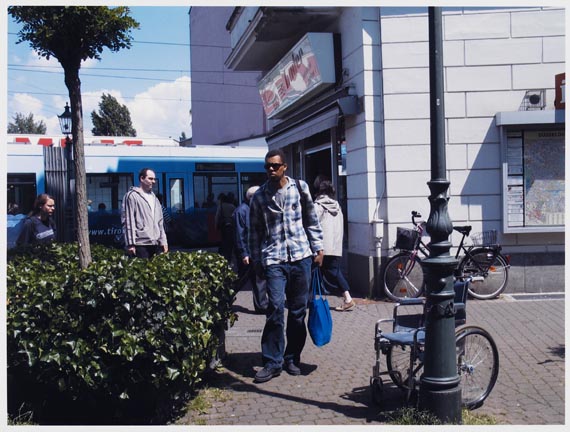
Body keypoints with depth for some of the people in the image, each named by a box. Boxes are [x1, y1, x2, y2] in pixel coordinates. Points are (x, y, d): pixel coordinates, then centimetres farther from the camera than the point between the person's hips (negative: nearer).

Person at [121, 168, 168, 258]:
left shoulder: (154, 198, 21)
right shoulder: (132, 196, -2)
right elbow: (128, 222, -7)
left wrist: (163, 241, 15)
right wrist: (130, 244, -13)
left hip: (156, 244, 7)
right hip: (140, 245, -7)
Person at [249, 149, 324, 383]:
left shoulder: (300, 187, 7)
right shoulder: (259, 196, 6)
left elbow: (312, 220, 11)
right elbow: (255, 231, 11)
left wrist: (318, 249, 7)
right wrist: (256, 261, 10)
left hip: (301, 257, 1)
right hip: (274, 260, -1)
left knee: (298, 310, 7)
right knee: (275, 308, -12)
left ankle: (292, 358, 21)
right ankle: (272, 362, -2)